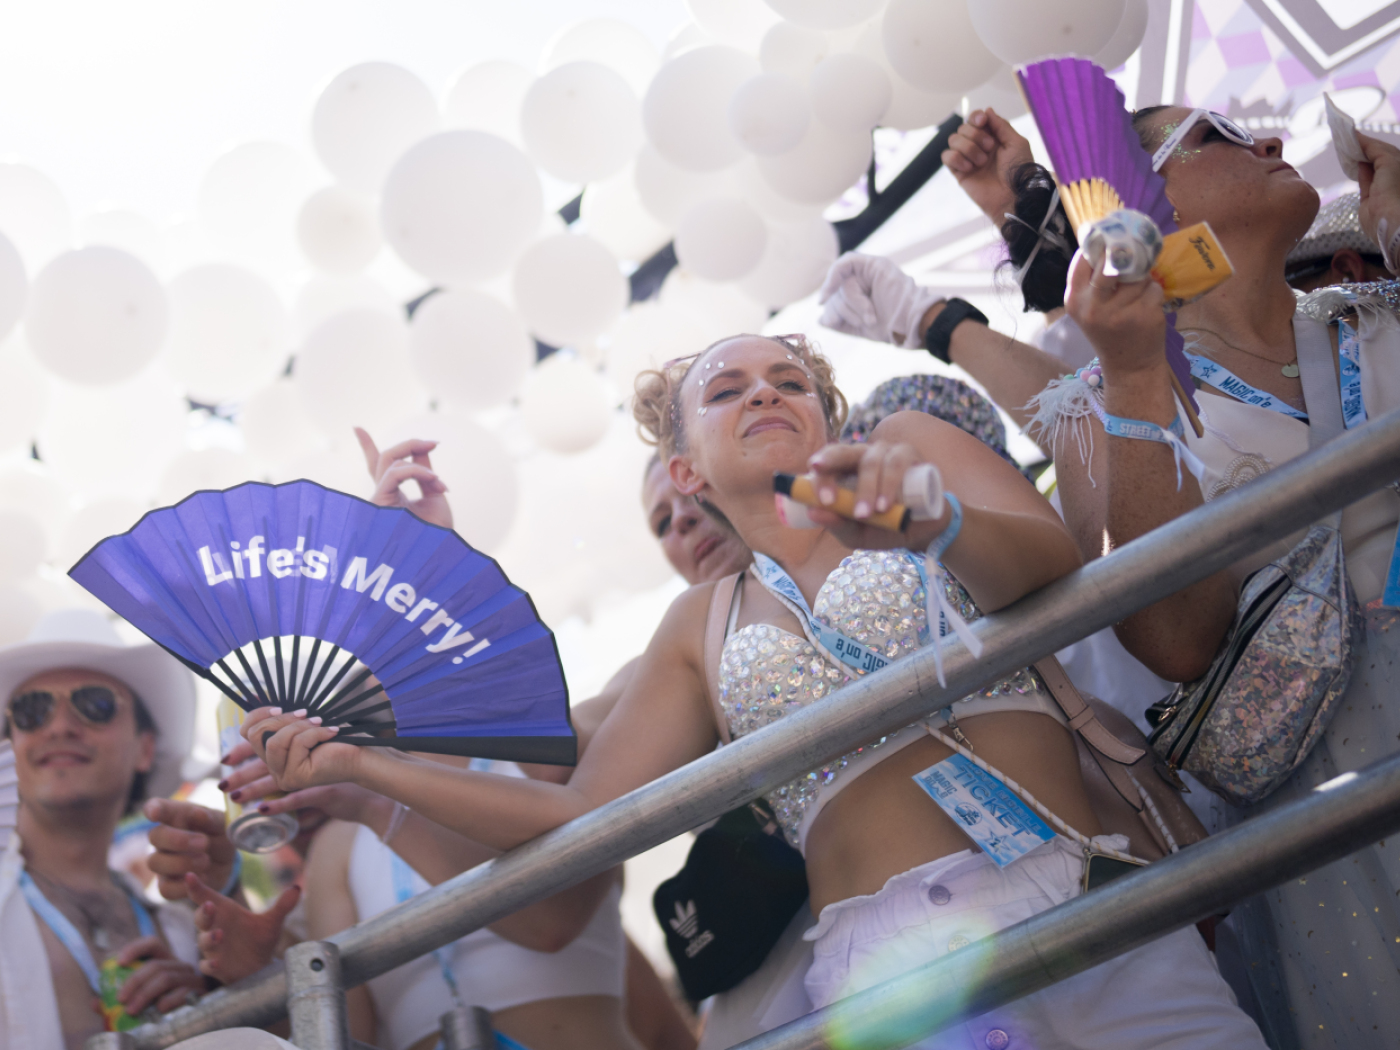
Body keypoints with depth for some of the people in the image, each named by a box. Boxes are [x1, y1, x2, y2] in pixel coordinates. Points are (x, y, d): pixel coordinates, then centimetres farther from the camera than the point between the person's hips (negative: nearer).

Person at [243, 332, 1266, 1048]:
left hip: (1077, 889, 0)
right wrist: (357, 761, 17)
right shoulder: (705, 625, 24)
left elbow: (1048, 556, -3)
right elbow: (578, 812, 19)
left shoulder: (911, 445, 17)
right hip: (887, 954, 1)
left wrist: (934, 523, -25)